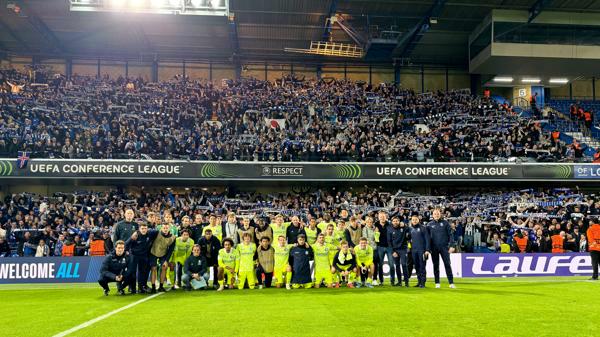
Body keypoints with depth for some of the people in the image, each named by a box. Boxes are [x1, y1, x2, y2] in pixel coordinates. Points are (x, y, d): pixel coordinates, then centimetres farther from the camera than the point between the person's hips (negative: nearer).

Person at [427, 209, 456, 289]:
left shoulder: (445, 223, 3)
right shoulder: (429, 224, 7)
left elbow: (450, 235, 1)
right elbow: (427, 237, 8)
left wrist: (451, 246, -7)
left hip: (444, 247, -1)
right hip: (434, 248, 2)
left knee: (447, 264, -3)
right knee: (436, 265, 6)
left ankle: (451, 283, 1)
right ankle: (437, 283, 13)